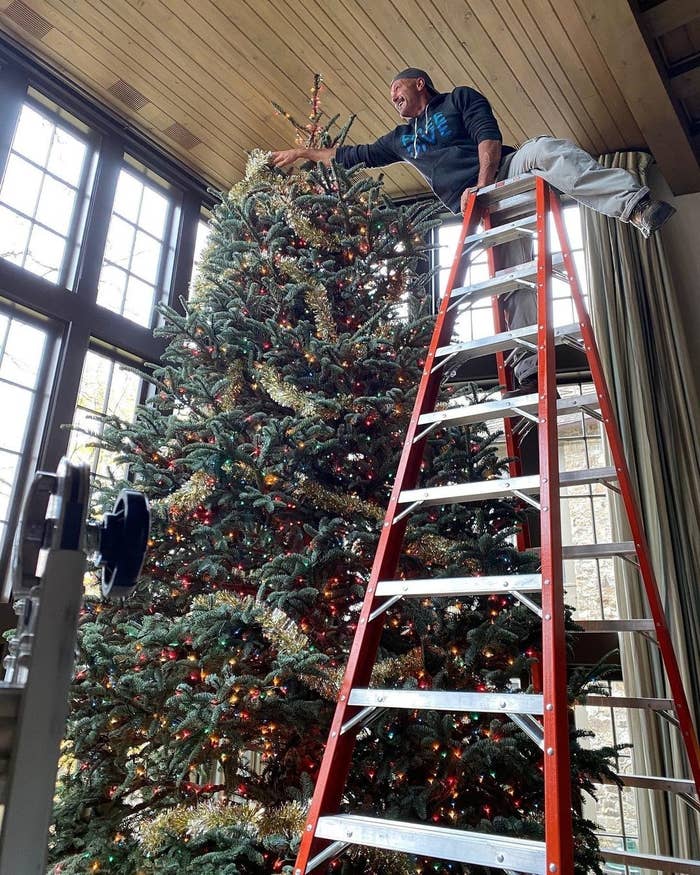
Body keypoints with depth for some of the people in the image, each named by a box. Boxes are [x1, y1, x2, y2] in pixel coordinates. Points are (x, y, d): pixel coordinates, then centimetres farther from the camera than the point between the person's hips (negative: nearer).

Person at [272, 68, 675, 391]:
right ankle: (533, 371, -31)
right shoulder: (401, 138, 32)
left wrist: (483, 184, -16)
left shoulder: (460, 98, 17)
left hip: (506, 173, -3)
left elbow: (489, 137, 0)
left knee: (546, 149, -36)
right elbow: (354, 155, 38)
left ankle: (636, 204, -49)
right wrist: (304, 153, 40)